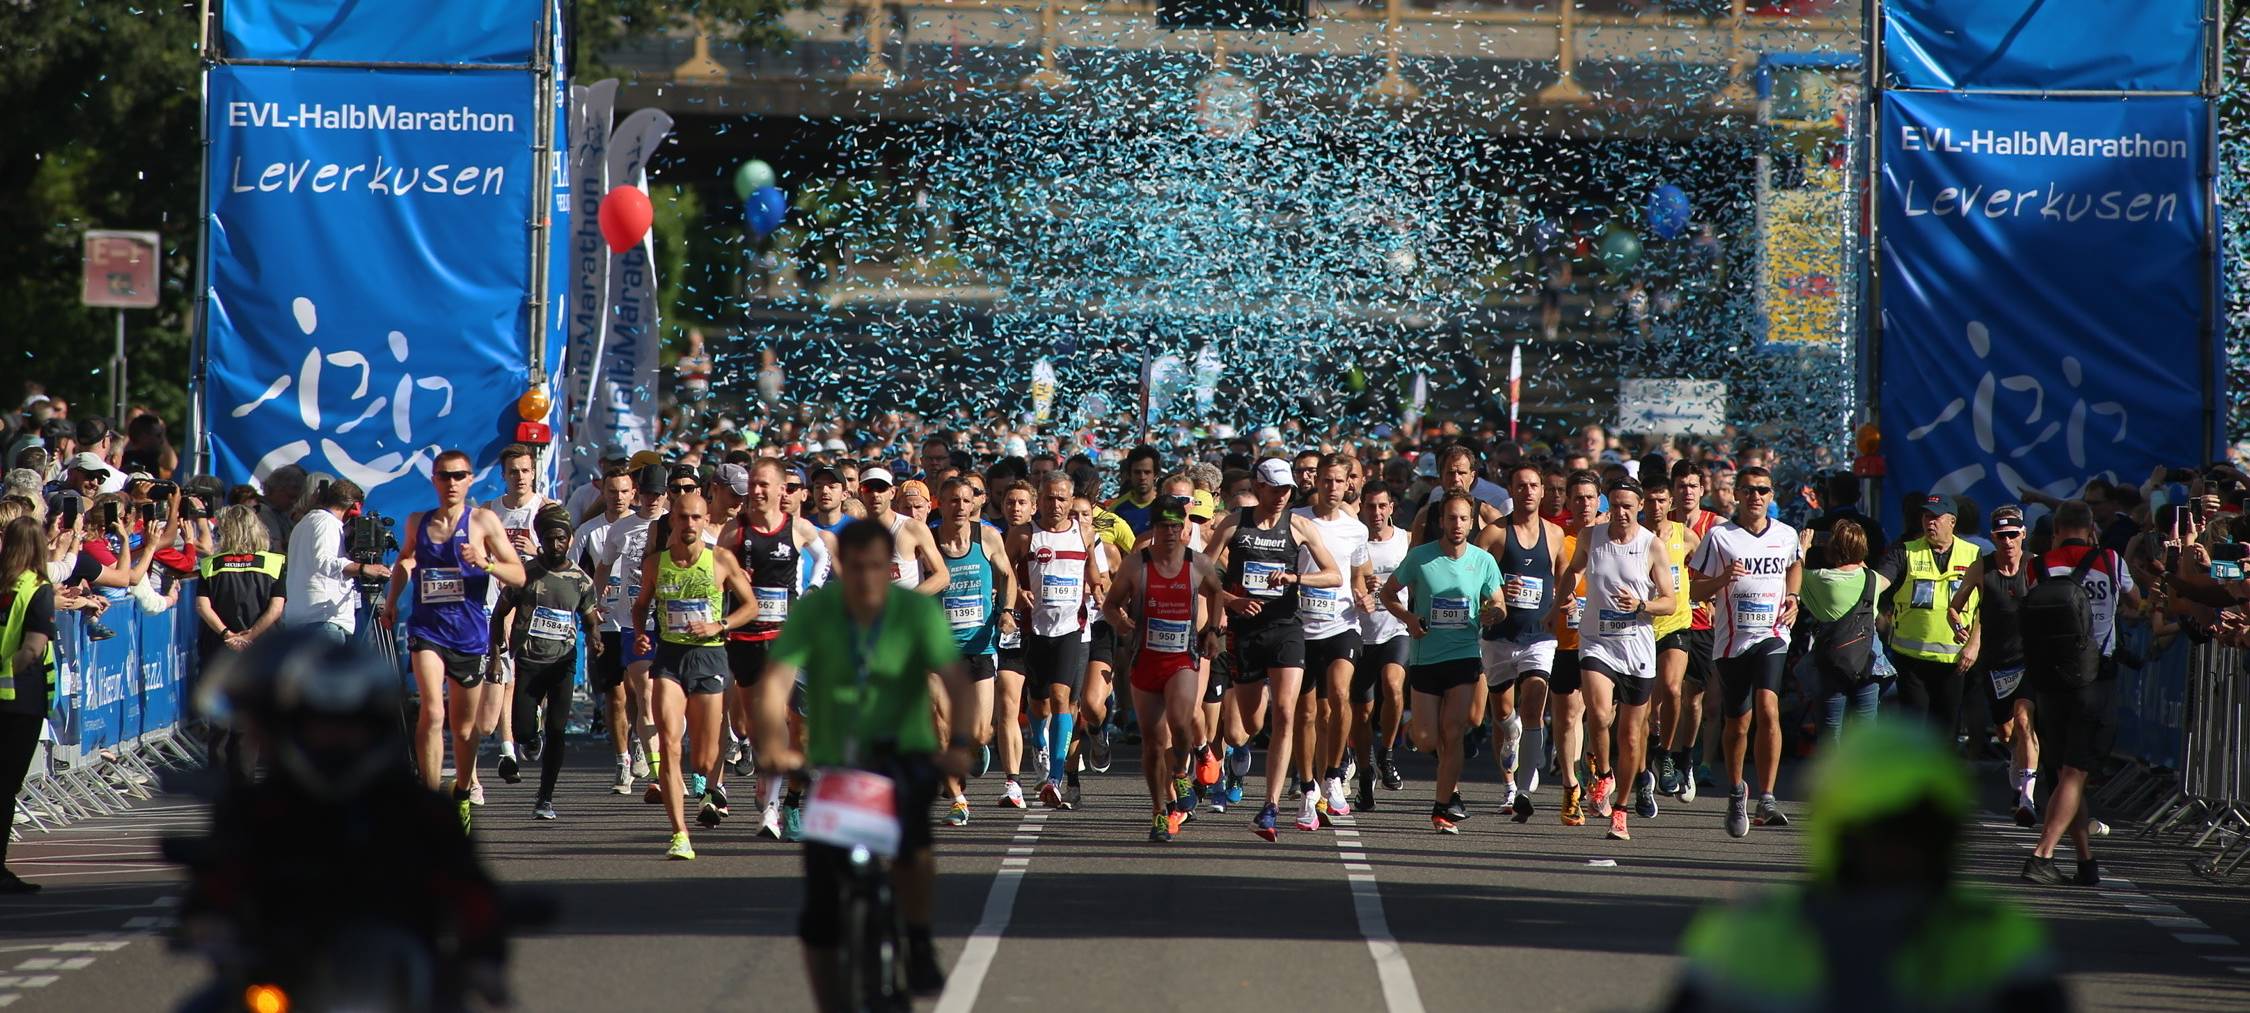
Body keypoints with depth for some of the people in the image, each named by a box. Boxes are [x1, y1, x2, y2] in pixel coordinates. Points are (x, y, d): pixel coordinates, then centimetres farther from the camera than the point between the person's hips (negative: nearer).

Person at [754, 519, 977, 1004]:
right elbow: (776, 682, -18)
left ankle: (921, 947, -14)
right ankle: (828, 1004, 16)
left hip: (903, 753, -1)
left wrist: (959, 744, -36)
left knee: (912, 835, -34)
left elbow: (955, 681, -19)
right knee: (820, 910, -2)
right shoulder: (814, 610, -8)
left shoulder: (917, 610, -9)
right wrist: (775, 745, -36)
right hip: (831, 763, 2)